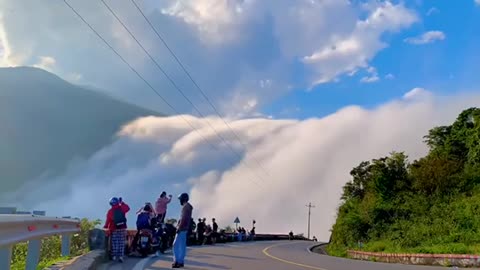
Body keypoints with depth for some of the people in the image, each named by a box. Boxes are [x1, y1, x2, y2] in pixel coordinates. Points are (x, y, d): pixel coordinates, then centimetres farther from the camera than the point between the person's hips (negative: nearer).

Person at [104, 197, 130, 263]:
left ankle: (114, 256, 9)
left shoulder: (110, 211, -5)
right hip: (122, 228, 1)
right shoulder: (122, 208, -3)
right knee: (121, 243, 3)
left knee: (114, 243, 8)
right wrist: (122, 203, 24)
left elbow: (108, 221, -6)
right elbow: (128, 208, 18)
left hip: (114, 229, 0)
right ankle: (121, 256, -2)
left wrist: (105, 227, 8)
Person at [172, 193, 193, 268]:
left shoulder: (185, 206, -13)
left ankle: (177, 261, -10)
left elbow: (183, 218, -21)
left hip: (182, 228, -10)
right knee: (182, 245, 9)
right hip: (185, 228, 10)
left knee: (176, 245, -9)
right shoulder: (188, 206, 18)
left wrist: (179, 227, -21)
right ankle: (181, 261, 11)